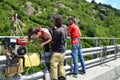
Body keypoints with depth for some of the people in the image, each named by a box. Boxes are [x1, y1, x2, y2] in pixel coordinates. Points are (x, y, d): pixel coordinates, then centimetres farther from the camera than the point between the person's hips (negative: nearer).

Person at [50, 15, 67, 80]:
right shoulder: (64, 28, 3)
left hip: (57, 51, -9)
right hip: (63, 50, 9)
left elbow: (53, 41, -18)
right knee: (61, 64, 20)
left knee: (53, 65, 0)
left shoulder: (57, 31, -23)